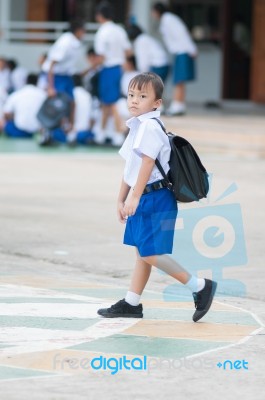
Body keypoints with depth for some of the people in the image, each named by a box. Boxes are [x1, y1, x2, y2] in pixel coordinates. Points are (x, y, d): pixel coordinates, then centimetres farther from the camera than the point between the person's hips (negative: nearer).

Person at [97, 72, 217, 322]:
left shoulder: (150, 127, -15)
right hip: (143, 200, 10)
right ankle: (132, 303, 20)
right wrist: (121, 199, 25)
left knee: (150, 253, -11)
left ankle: (200, 287, -4)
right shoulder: (137, 128, 16)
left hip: (155, 198, -10)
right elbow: (130, 169, 23)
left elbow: (147, 163, -23)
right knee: (141, 253, 14)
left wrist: (135, 196, -27)